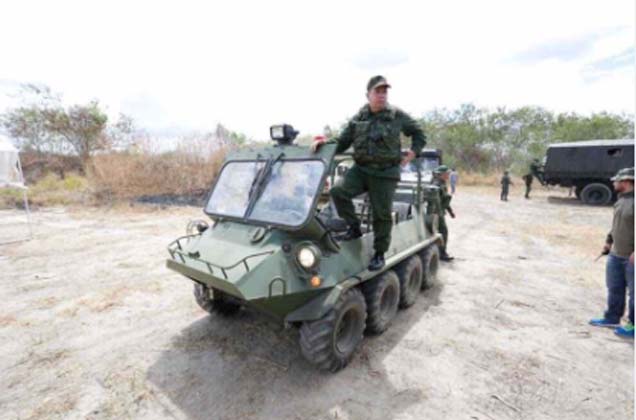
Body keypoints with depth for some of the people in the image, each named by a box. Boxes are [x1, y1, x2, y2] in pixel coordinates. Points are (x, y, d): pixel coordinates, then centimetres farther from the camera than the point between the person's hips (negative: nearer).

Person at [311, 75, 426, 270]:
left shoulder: (398, 116, 2)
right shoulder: (358, 118, 5)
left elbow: (419, 134, 15)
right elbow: (342, 142, 6)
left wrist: (413, 153, 2)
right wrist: (323, 142, -10)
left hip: (386, 173, -2)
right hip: (360, 169, 2)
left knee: (382, 214, 2)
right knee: (338, 191, -21)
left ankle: (379, 254, 21)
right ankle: (354, 227, 2)